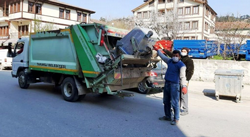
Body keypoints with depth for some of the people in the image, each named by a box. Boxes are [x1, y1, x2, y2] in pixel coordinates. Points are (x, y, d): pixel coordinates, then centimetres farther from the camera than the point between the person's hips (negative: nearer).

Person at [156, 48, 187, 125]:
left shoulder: (181, 65, -11)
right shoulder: (170, 61, 11)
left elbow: (182, 76, -23)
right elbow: (163, 56, 29)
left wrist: (184, 86, -35)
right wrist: (158, 50, 39)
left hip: (174, 85, -8)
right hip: (167, 84, 8)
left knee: (174, 103, -5)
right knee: (166, 101, 16)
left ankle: (176, 119, 8)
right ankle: (168, 116, 31)